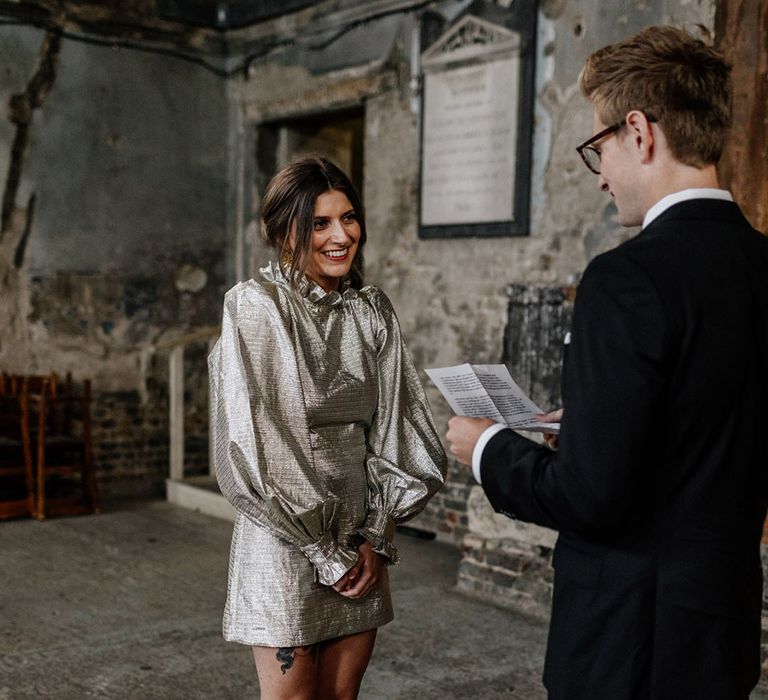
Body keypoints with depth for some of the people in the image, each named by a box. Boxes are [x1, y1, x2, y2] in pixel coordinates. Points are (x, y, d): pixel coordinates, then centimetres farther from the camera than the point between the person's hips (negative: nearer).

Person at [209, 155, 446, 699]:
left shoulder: (374, 311, 6)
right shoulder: (256, 306, -10)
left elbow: (395, 429, 5)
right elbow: (251, 443, -14)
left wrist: (376, 537, -4)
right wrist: (325, 551, -12)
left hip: (361, 542, 5)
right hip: (285, 544, -4)